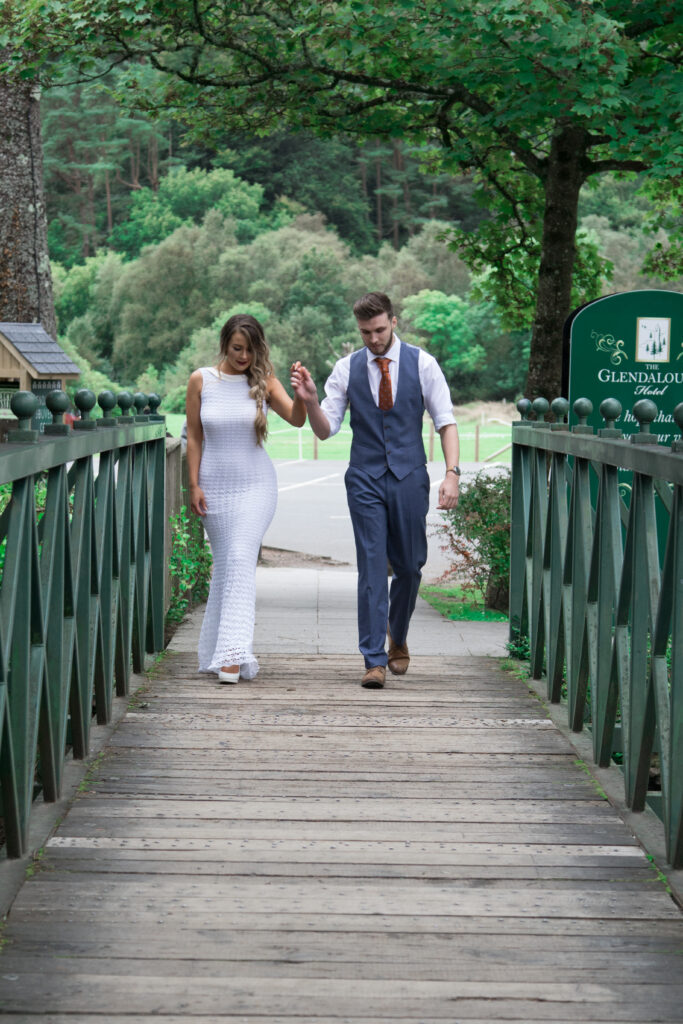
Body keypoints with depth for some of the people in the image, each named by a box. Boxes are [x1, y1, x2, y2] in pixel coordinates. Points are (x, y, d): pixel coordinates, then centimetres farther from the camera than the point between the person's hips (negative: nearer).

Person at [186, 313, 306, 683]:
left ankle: (232, 654, -21)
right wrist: (194, 485, 0)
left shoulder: (263, 382, -1)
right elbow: (194, 437, 5)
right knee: (223, 565, 7)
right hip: (215, 486, 2)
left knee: (241, 560, -15)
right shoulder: (201, 381, 1)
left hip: (255, 485, -2)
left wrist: (301, 395, -33)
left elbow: (296, 419, -12)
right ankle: (218, 651, 19)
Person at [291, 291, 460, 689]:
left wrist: (452, 472, -14)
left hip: (409, 477, 0)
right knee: (372, 567, -6)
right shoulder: (347, 369, 2)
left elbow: (446, 421, -1)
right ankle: (374, 660, -4)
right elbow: (326, 429, 2)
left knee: (410, 566, 9)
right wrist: (310, 401, -18)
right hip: (365, 479, 0)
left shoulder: (422, 364, -1)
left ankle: (398, 638, 35)